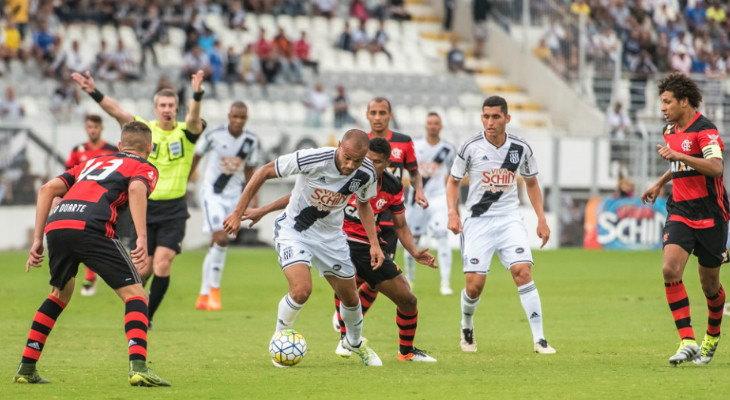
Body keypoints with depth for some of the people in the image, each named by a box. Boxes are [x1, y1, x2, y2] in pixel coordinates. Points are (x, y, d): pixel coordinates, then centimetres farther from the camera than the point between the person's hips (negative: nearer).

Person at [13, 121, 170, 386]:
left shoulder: (93, 162, 36)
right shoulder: (145, 168, 20)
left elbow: (48, 189, 24)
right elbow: (137, 190, -6)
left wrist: (37, 239, 22)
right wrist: (142, 237, -15)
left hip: (55, 225, 6)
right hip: (90, 226, -6)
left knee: (60, 293, 29)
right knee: (134, 293, 3)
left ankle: (26, 369, 26)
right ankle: (138, 367, -17)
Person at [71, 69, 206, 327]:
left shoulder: (186, 132, -2)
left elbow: (194, 119, -24)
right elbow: (116, 111, -12)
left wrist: (197, 95, -45)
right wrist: (94, 93, -28)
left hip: (173, 211, -1)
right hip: (144, 208, 1)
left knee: (162, 266, -11)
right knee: (143, 269, -1)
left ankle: (148, 317, 6)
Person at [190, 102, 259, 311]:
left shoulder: (251, 141, -2)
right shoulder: (214, 135, -13)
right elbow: (196, 156, 2)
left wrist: (253, 196, 4)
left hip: (233, 195, 4)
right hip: (212, 192, -4)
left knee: (216, 245, 7)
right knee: (221, 239, -19)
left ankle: (204, 296, 16)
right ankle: (214, 289, -4)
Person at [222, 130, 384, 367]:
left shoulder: (366, 174, -17)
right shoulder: (312, 160, -31)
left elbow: (363, 204, 7)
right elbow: (264, 172, -19)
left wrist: (374, 244, -2)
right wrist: (238, 213, -19)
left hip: (331, 235, 4)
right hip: (293, 230, -4)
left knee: (349, 297, 12)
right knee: (301, 290, -24)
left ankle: (355, 343, 44)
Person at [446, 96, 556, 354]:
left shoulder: (521, 148, 0)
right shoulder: (471, 147, -6)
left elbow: (531, 183, 16)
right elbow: (453, 181, 7)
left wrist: (541, 219, 9)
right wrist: (453, 213, -8)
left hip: (509, 219, 1)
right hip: (478, 221, -1)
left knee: (523, 272, -18)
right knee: (474, 284, -7)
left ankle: (539, 339, -15)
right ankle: (466, 326, 26)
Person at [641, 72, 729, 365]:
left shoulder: (704, 130, -14)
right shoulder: (670, 130, 12)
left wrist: (677, 155, -32)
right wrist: (660, 184, 30)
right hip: (680, 212, 6)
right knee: (670, 269, -17)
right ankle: (687, 341, -18)